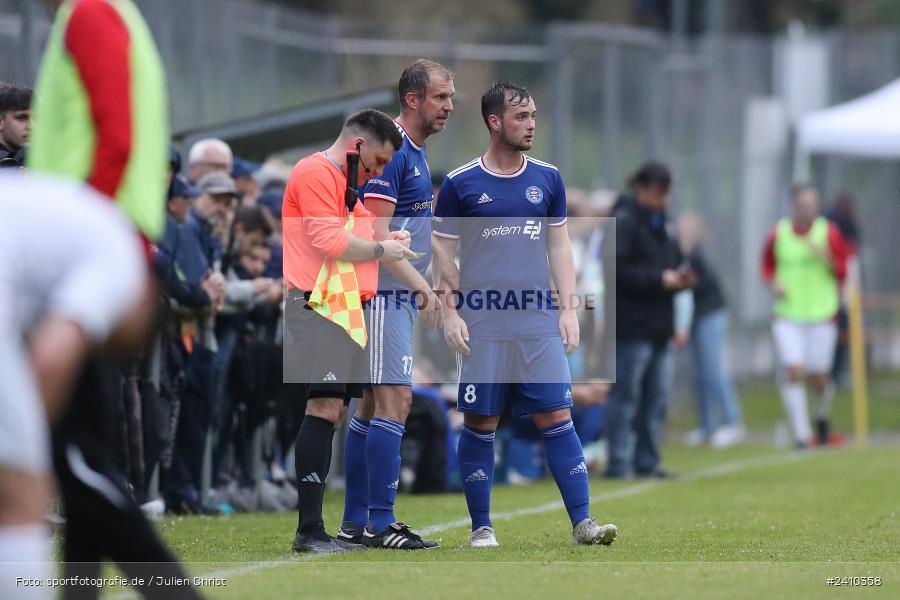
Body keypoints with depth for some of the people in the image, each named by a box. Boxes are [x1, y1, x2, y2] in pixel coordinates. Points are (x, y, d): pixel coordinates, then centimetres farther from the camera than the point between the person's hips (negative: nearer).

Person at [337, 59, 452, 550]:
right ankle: (379, 523, -13)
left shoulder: (413, 151, 17)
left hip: (394, 296, 10)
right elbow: (377, 236, -20)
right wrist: (423, 287, -20)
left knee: (373, 405, 11)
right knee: (394, 400, -13)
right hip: (383, 293, -10)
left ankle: (355, 522, 15)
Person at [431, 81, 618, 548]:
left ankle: (582, 523, -5)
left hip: (540, 326, 2)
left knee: (557, 419, -4)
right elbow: (442, 250, 4)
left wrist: (568, 309, 6)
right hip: (482, 329, -2)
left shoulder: (547, 179, 9)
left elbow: (559, 246, 14)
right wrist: (451, 312, -4)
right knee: (480, 424, 1)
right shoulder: (460, 184, 0)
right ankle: (481, 526, 10)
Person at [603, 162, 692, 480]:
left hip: (659, 326, 9)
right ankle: (618, 463, -3)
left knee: (657, 397, 10)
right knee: (626, 395, -6)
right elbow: (618, 271, -18)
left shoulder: (660, 223, 18)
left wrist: (680, 277, 3)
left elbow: (672, 262, 25)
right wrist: (660, 279, -19)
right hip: (632, 325, -9)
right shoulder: (624, 221, -10)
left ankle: (647, 462, 16)